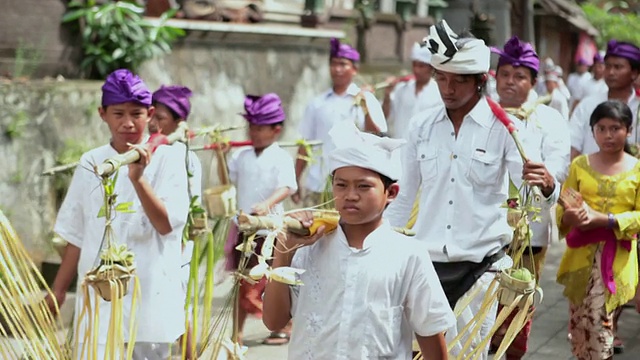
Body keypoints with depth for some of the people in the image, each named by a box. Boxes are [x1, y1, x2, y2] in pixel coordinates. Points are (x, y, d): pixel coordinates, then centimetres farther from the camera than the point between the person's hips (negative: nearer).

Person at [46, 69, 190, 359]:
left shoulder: (167, 158, -3)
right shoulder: (91, 162, 5)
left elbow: (166, 224, -12)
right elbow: (77, 235, 11)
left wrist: (138, 178, -24)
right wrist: (58, 291, 13)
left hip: (150, 294, -2)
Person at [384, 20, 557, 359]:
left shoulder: (504, 128, -5)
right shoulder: (421, 127, 4)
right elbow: (403, 198, 13)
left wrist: (545, 184, -37)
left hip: (479, 264, -3)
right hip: (426, 262, 3)